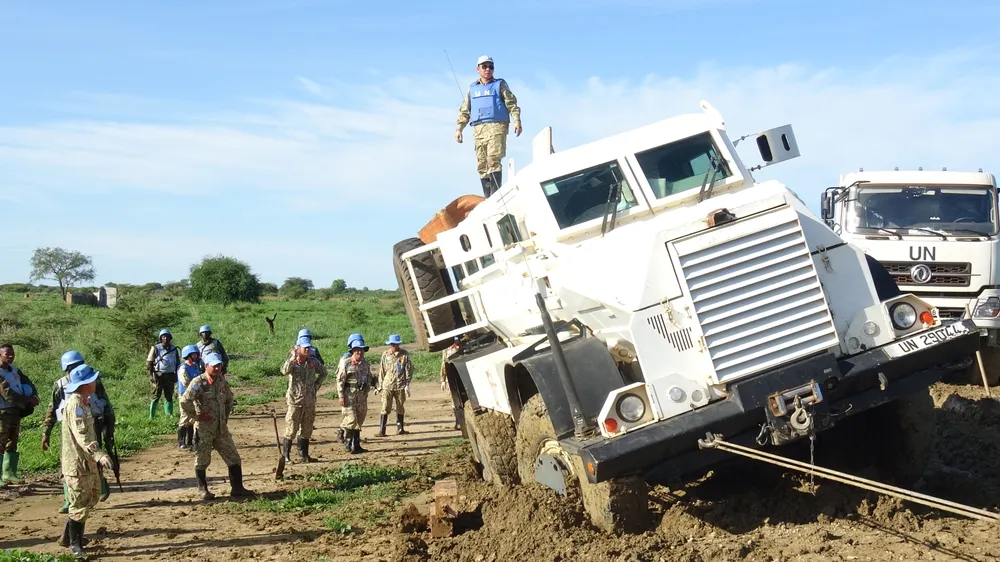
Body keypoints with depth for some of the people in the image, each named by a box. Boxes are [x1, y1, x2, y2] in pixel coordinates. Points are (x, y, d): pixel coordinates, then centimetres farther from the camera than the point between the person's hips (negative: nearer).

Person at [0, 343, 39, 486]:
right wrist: (27, 400, -16)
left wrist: (34, 396, -8)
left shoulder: (15, 370, 12)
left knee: (12, 444, 12)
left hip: (15, 411, 8)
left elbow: (28, 383, 14)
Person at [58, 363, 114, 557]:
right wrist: (99, 455, -38)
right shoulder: (75, 404, -20)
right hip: (77, 463, -10)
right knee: (80, 505, 0)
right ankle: (75, 545, 13)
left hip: (87, 461, 10)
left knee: (91, 498, 20)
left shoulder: (83, 402, 11)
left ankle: (70, 536, 32)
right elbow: (82, 435, -30)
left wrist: (96, 456, 25)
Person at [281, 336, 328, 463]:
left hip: (310, 400, 5)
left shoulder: (313, 362, 4)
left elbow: (323, 373, 21)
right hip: (295, 401, -5)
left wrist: (316, 385, 11)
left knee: (306, 429, 12)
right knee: (291, 429, -4)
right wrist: (293, 358, -33)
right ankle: (286, 456, 4)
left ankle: (304, 455, 23)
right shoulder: (292, 362, -8)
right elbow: (284, 371, -30)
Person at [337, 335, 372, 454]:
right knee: (351, 419, -11)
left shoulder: (365, 363, 9)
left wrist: (366, 394, 16)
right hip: (349, 395, -6)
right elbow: (340, 380, -9)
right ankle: (347, 444, 0)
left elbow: (369, 379, 19)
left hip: (362, 395, 6)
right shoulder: (345, 363, -8)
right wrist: (341, 396, -14)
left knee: (359, 420, 9)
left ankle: (356, 444, 17)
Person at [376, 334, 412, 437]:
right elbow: (381, 370, 11)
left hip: (400, 386, 0)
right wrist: (379, 385, 9)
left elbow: (409, 370, 2)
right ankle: (381, 430, -6)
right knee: (386, 408, -6)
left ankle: (399, 429, 22)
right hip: (387, 385, 0)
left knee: (400, 408, 11)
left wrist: (407, 384, -5)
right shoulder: (385, 354, 5)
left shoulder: (405, 354, 1)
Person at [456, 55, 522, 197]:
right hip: (478, 129, 4)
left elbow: (511, 104, 4)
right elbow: (465, 110, 22)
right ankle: (487, 198, 2)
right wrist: (459, 128, 12)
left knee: (493, 160, -17)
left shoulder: (500, 84, 12)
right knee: (481, 164, 0)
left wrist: (517, 120, -10)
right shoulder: (472, 88, 22)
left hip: (496, 126, -4)